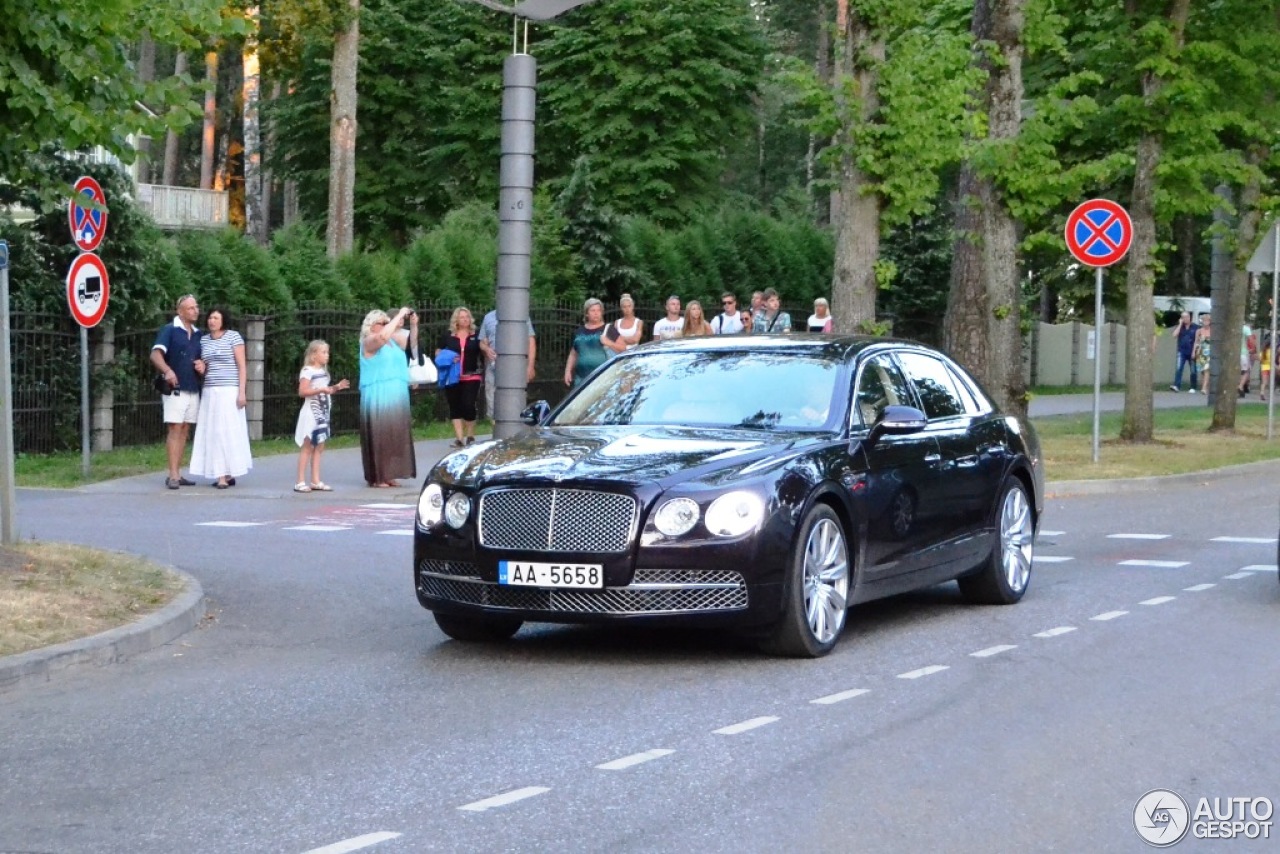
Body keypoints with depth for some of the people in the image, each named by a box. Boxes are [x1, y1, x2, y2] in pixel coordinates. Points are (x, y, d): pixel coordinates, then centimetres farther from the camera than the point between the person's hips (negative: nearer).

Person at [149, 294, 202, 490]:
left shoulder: (198, 334, 15)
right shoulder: (169, 330, -4)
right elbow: (155, 355, -15)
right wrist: (167, 370, -33)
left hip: (193, 389, 6)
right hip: (175, 389, -6)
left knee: (184, 430, 7)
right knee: (174, 429, -10)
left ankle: (178, 474, 11)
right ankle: (172, 476, -12)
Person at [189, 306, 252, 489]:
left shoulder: (233, 337, -4)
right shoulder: (203, 340, 12)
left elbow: (242, 366, -6)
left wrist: (241, 392, -13)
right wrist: (201, 369, -2)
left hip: (229, 391, -5)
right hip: (209, 392, 6)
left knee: (229, 432, -7)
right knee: (213, 433, 0)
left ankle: (228, 474, -8)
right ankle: (222, 474, 1)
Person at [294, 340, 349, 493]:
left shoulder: (324, 371, 15)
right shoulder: (307, 371, -12)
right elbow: (302, 392, -21)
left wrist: (336, 387, 9)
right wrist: (321, 390, -26)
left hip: (323, 413, 8)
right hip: (311, 413, -8)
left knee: (319, 447, 7)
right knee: (307, 447, -7)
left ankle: (316, 481, 9)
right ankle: (300, 482, -5)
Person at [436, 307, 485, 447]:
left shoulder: (476, 336, 8)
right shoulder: (447, 336, 8)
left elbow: (484, 353, 12)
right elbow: (438, 353, 13)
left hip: (471, 377, -1)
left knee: (468, 405, -9)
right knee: (455, 407, 2)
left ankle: (470, 436, 8)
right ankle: (459, 438, 5)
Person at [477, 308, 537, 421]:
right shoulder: (489, 317, 15)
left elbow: (531, 342, 4)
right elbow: (482, 342, 19)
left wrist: (530, 366, -5)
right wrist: (486, 349, -6)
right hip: (493, 368, 3)